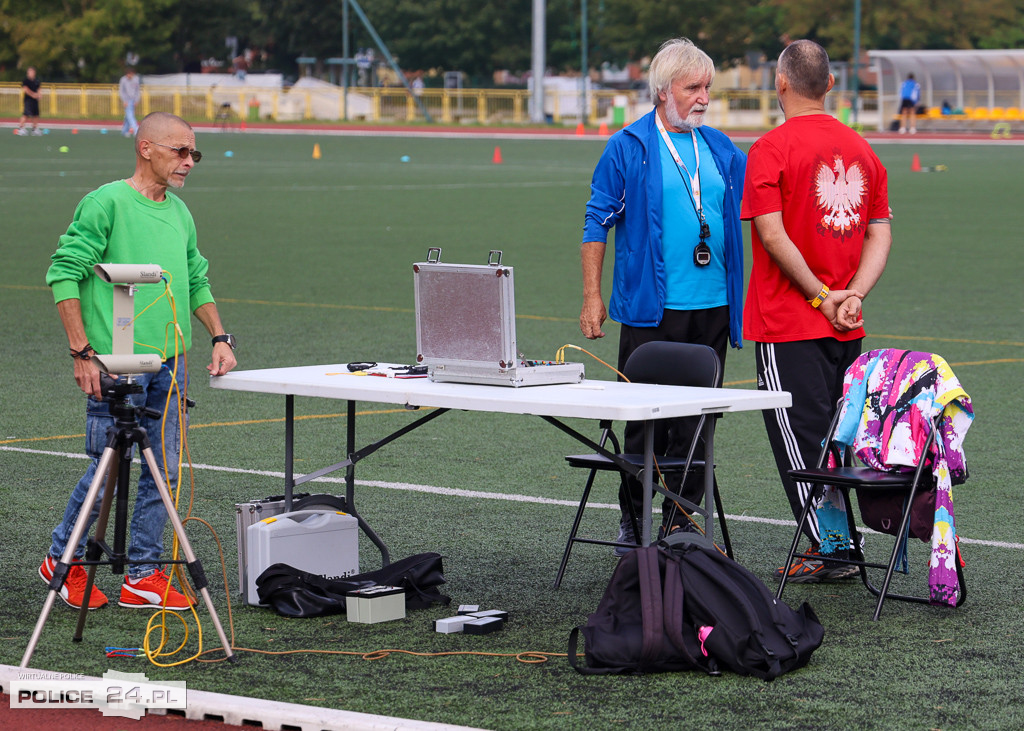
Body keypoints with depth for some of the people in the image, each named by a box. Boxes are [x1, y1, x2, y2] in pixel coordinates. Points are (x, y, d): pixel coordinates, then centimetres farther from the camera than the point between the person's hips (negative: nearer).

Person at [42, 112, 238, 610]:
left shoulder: (180, 213, 14)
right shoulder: (106, 203, -9)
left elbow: (196, 281, 24)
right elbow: (64, 273, -10)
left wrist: (219, 337, 11)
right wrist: (82, 351, -14)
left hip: (170, 363, 7)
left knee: (164, 469, 6)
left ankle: (144, 577, 13)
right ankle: (63, 560, 16)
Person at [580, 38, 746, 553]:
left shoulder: (721, 149, 12)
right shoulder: (628, 148, -1)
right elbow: (597, 221, 1)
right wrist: (592, 296, -4)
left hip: (713, 307, 4)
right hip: (651, 309, -4)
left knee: (696, 419, 5)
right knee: (645, 418, -1)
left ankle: (680, 521, 13)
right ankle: (632, 521, 11)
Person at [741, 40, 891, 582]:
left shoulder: (773, 148, -10)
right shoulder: (861, 149, 10)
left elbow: (772, 233, -17)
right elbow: (881, 234, 6)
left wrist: (821, 295, -12)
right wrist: (853, 295, -3)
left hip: (788, 326, -6)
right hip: (848, 330, 6)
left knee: (799, 435, -1)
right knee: (838, 436, 14)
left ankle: (826, 550, -2)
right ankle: (841, 540, 17)